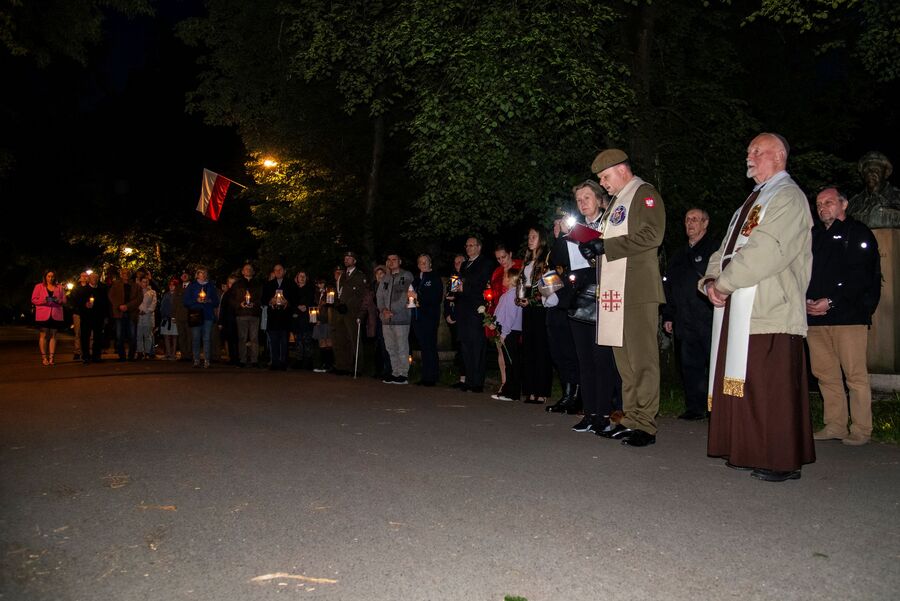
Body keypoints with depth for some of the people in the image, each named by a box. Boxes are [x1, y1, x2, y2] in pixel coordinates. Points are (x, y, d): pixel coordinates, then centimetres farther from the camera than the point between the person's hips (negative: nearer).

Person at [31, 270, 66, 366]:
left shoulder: (60, 288, 14)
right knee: (44, 335, -3)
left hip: (56, 315, 2)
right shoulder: (38, 287, 9)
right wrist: (43, 301, -14)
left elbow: (64, 300, 12)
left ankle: (51, 358, 3)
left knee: (53, 336, 1)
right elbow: (33, 300, 4)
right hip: (43, 315, -2)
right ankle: (44, 358, 0)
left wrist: (58, 300, -10)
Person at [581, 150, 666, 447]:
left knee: (641, 358, -6)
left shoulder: (645, 193, -1)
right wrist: (594, 247, 9)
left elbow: (652, 235, -15)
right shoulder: (616, 201, 25)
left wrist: (605, 246, -15)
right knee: (624, 358, 10)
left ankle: (645, 424, -2)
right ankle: (630, 419, 17)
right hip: (614, 289, 9)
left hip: (637, 288, -9)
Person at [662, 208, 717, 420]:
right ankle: (695, 407, 15)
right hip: (685, 321, 6)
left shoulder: (715, 248, 1)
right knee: (690, 365, 7)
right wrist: (668, 316, 15)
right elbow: (668, 286, 21)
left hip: (709, 320, -6)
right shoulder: (679, 255, 21)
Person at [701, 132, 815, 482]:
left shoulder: (787, 198, -5)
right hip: (739, 309, 9)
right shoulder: (753, 201, 23)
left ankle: (782, 462, 4)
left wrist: (723, 283, -13)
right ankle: (750, 452, 20)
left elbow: (766, 253, -18)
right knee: (743, 384, 11)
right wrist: (712, 281, 1)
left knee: (771, 388, -5)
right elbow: (727, 250, 20)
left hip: (769, 310, -9)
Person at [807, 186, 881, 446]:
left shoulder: (858, 233, 3)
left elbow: (861, 277, -7)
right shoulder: (814, 235, 20)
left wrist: (831, 302, -14)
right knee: (825, 374, 6)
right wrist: (806, 300, -3)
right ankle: (835, 426, 14)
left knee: (855, 375, -4)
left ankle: (860, 430, 3)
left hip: (848, 316, -5)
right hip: (815, 317, 6)